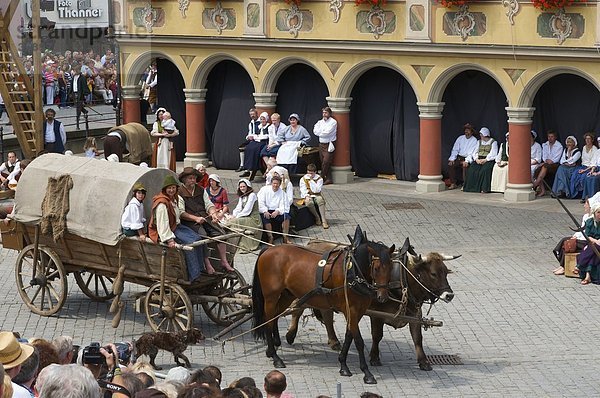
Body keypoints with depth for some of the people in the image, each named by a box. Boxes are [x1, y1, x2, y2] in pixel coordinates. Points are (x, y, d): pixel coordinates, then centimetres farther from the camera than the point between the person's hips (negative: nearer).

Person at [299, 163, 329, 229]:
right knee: (309, 203, -36)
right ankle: (317, 218, -12)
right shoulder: (303, 179, 4)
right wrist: (306, 196, -22)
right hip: (308, 196, 0)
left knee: (320, 200, -36)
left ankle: (324, 220, -36)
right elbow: (303, 190, -3)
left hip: (316, 196, 0)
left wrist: (311, 180, -14)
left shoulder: (319, 179, 0)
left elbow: (317, 190, -12)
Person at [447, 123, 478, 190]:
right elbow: (455, 150, 8)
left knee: (465, 165, -34)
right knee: (450, 164, -22)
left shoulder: (474, 141, -1)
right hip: (459, 158, 4)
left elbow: (473, 153, -10)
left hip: (467, 159, -4)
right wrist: (452, 159, -6)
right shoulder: (460, 138, 12)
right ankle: (453, 183, -18)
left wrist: (467, 161, -23)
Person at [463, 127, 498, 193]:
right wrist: (476, 159, -7)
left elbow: (493, 154, -7)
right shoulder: (479, 142, 20)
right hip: (478, 159, 5)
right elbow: (475, 152, 13)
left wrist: (485, 160, -19)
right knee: (472, 169, -24)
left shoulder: (493, 142, 3)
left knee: (484, 170, -34)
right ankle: (472, 187, -21)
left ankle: (484, 189, -32)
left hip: (488, 160, -5)